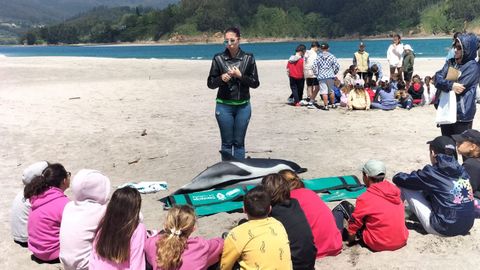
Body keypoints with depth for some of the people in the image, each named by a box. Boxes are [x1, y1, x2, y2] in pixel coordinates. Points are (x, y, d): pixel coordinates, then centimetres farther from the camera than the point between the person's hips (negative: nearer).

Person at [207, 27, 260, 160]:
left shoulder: (248, 58, 1)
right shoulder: (218, 58, 1)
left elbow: (255, 83, 0)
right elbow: (210, 83, 3)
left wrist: (240, 76, -14)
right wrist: (221, 78, -17)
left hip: (243, 106, 1)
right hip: (224, 106, 0)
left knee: (239, 142, 7)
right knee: (227, 143, 5)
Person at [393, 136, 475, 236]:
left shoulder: (432, 173, -11)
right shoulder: (461, 170, 5)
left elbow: (399, 179, 0)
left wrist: (398, 176, 22)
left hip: (444, 229, -7)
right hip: (467, 227, 7)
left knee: (405, 187, 3)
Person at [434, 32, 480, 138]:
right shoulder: (450, 62, 9)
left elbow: (459, 87, -19)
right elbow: (437, 79, -5)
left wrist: (444, 83, -5)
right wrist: (451, 85, -23)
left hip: (462, 115, -6)